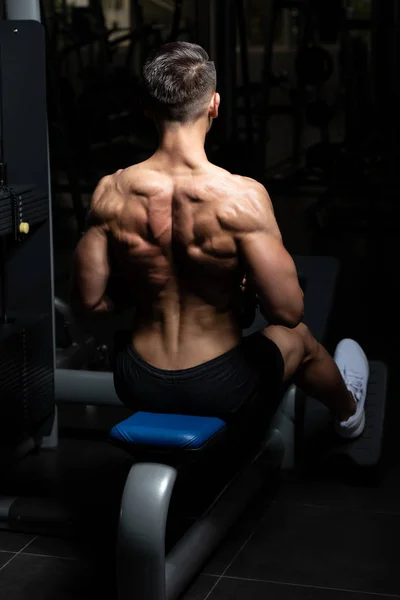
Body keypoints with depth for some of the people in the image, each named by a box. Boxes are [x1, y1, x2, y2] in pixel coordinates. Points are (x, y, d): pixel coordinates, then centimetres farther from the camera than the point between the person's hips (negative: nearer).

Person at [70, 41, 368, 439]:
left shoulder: (111, 194, -15)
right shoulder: (241, 197, -26)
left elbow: (87, 302, -7)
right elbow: (287, 311, -23)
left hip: (138, 389, 3)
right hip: (219, 391, -2)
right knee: (298, 338, 32)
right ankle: (348, 412, 64)